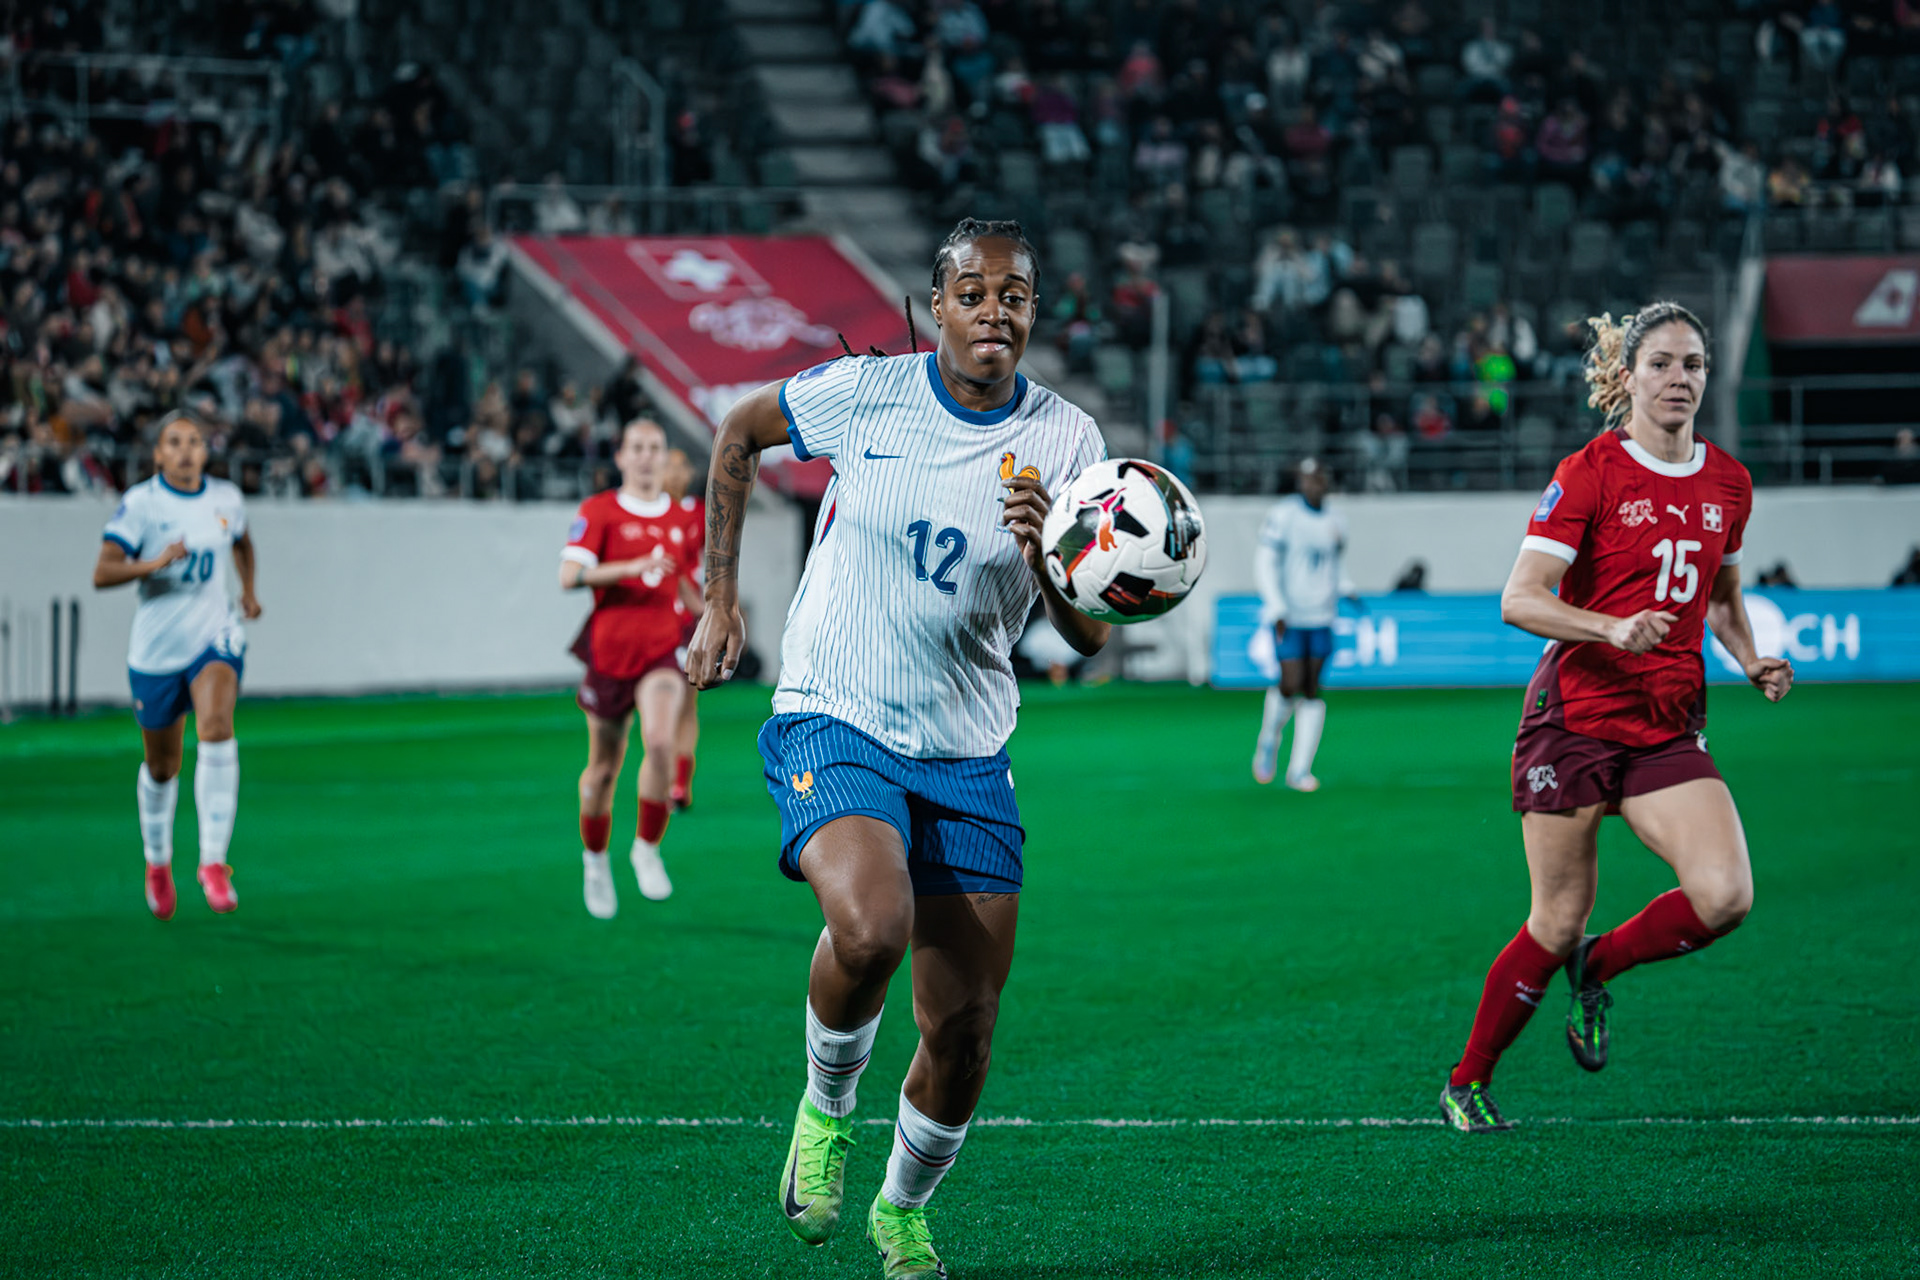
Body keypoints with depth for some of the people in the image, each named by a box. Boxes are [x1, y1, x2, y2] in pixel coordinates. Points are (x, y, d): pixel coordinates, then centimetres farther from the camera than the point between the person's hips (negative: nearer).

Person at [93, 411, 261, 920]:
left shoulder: (227, 498, 3)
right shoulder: (141, 503, -9)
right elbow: (102, 573, -17)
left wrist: (249, 590, 17)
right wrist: (154, 564, -31)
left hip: (215, 635, 1)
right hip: (156, 646, -1)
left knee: (216, 728, -26)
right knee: (162, 766, 10)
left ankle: (214, 861, -26)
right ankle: (158, 863, 37)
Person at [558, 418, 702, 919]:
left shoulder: (679, 518, 11)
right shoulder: (599, 511, -3)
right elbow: (569, 575, -16)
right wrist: (633, 567, -25)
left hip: (662, 648, 2)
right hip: (610, 650, -2)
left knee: (660, 742, -24)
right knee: (604, 767, 8)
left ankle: (647, 848, -7)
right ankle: (595, 859, 32)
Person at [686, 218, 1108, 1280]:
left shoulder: (1063, 441, -4)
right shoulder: (862, 393, -7)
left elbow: (1087, 638, -5)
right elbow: (737, 434, 13)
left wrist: (1046, 554, -27)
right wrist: (719, 596, 10)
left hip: (968, 756, 3)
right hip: (834, 722, -3)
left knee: (964, 1036, 2)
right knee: (871, 926, -32)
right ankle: (825, 1108, -1)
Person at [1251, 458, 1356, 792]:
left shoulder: (1335, 521, 9)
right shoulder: (1283, 515, -8)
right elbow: (1264, 563, -9)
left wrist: (1346, 589, 2)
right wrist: (1276, 608, -15)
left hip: (1321, 615, 5)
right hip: (1288, 615, -5)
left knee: (1312, 691, 1)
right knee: (1292, 685, -11)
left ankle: (1299, 770, 6)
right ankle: (1268, 742, 20)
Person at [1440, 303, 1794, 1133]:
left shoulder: (1728, 483, 9)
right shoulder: (1589, 474, -8)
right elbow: (1519, 601, -14)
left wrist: (1751, 661, 7)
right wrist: (1612, 629, -29)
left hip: (1669, 732, 4)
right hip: (1575, 715, -4)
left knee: (1725, 895, -17)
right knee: (1558, 923, -1)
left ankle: (1597, 968, 12)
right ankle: (1466, 1083, 20)